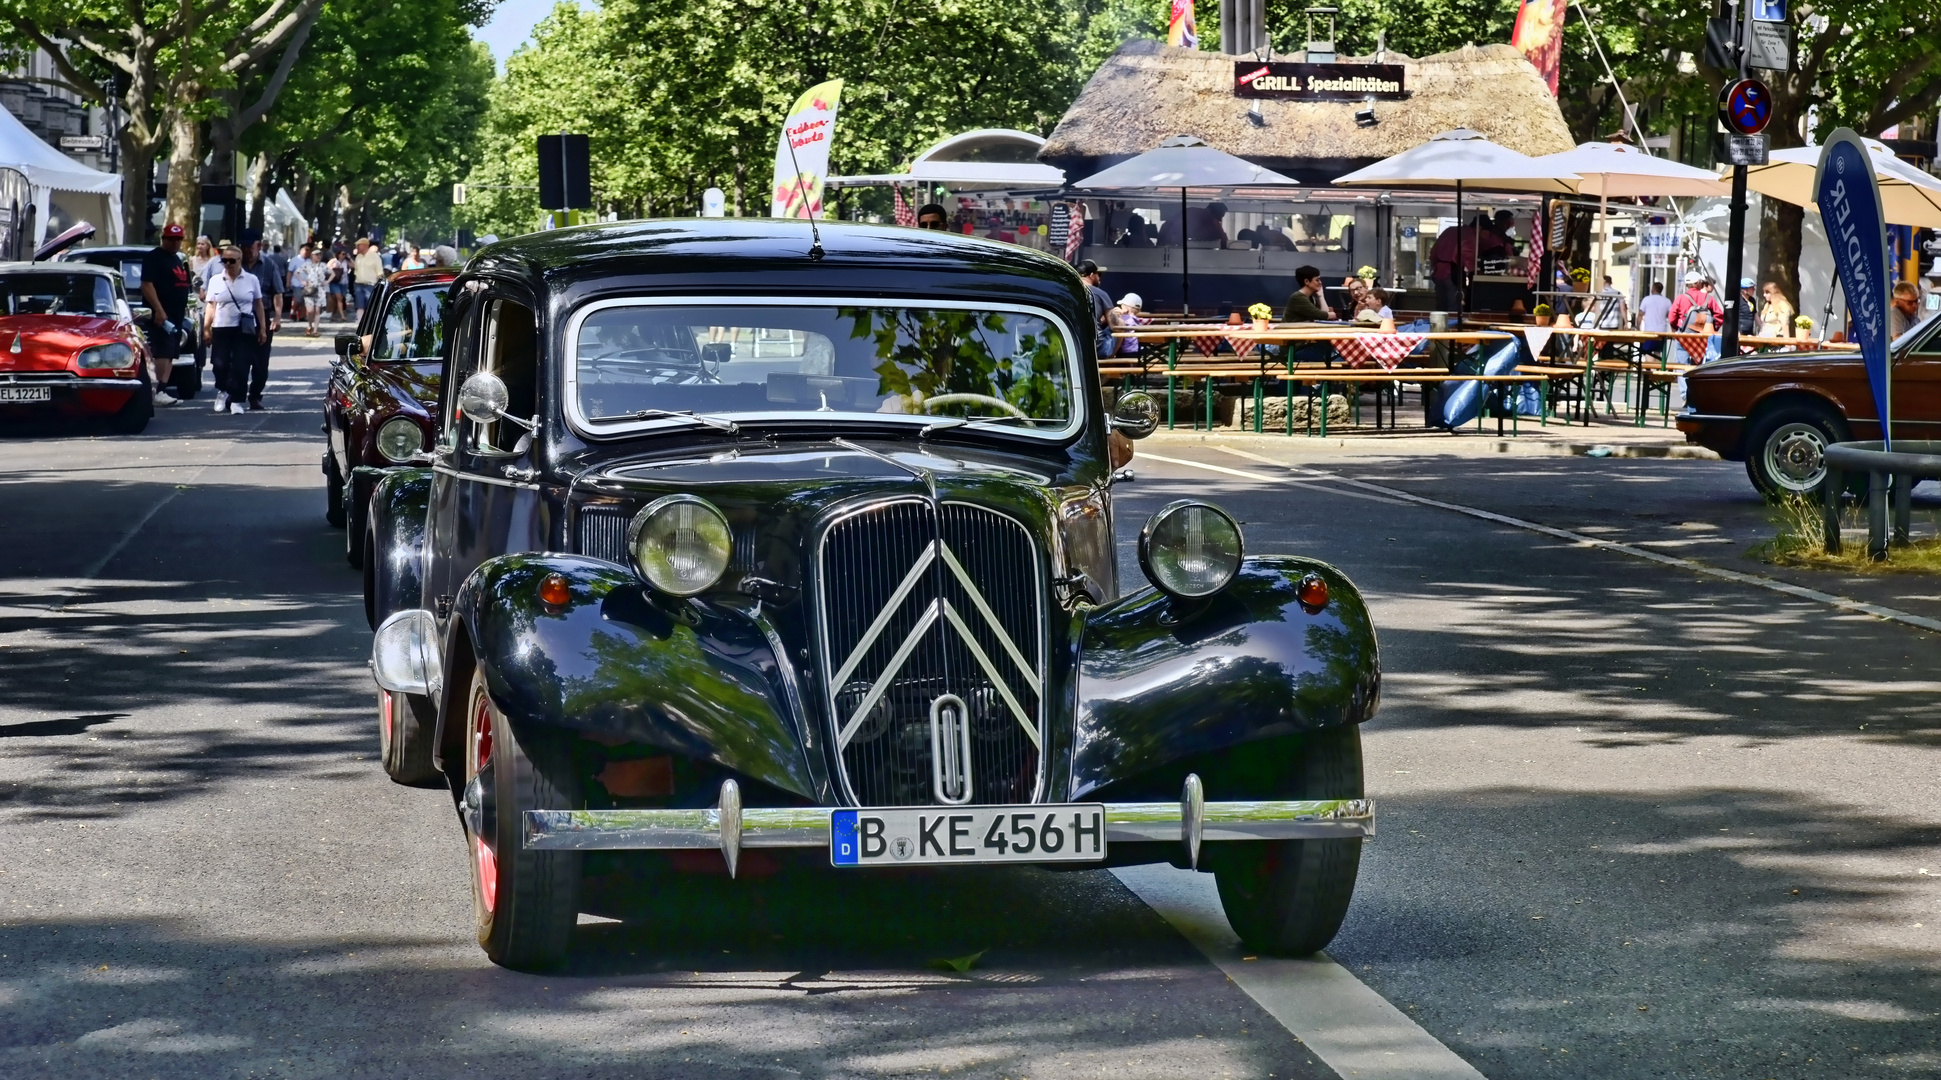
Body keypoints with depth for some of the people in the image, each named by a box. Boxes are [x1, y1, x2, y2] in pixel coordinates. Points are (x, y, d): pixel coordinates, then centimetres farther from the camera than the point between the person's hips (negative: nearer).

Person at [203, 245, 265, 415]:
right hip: (222, 329, 1)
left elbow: (258, 305, 10)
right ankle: (222, 391, 25)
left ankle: (236, 400, 3)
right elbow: (211, 305, 8)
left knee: (241, 367, -6)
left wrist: (262, 328, 7)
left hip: (245, 330, -1)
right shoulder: (216, 280, 8)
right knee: (220, 365, -2)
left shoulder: (251, 280, 6)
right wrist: (206, 327, 1)